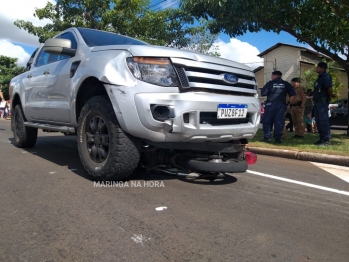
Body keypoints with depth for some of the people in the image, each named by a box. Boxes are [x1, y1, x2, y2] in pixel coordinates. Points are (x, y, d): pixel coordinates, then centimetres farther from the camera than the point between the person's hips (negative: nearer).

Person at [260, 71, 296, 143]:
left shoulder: (270, 83, 0)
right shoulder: (286, 84, 10)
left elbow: (263, 93, -5)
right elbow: (292, 93, 8)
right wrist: (290, 102, 16)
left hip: (270, 104, -3)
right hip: (281, 105, 3)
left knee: (266, 121, 4)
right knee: (279, 122, 4)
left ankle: (267, 137, 1)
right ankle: (277, 138, 4)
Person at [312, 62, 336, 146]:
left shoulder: (326, 76, -7)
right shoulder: (319, 77, 21)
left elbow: (329, 88, -18)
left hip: (323, 101, -10)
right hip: (317, 101, 10)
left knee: (323, 120, -10)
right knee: (318, 121, 11)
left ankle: (326, 140, -8)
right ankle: (322, 138, 17)